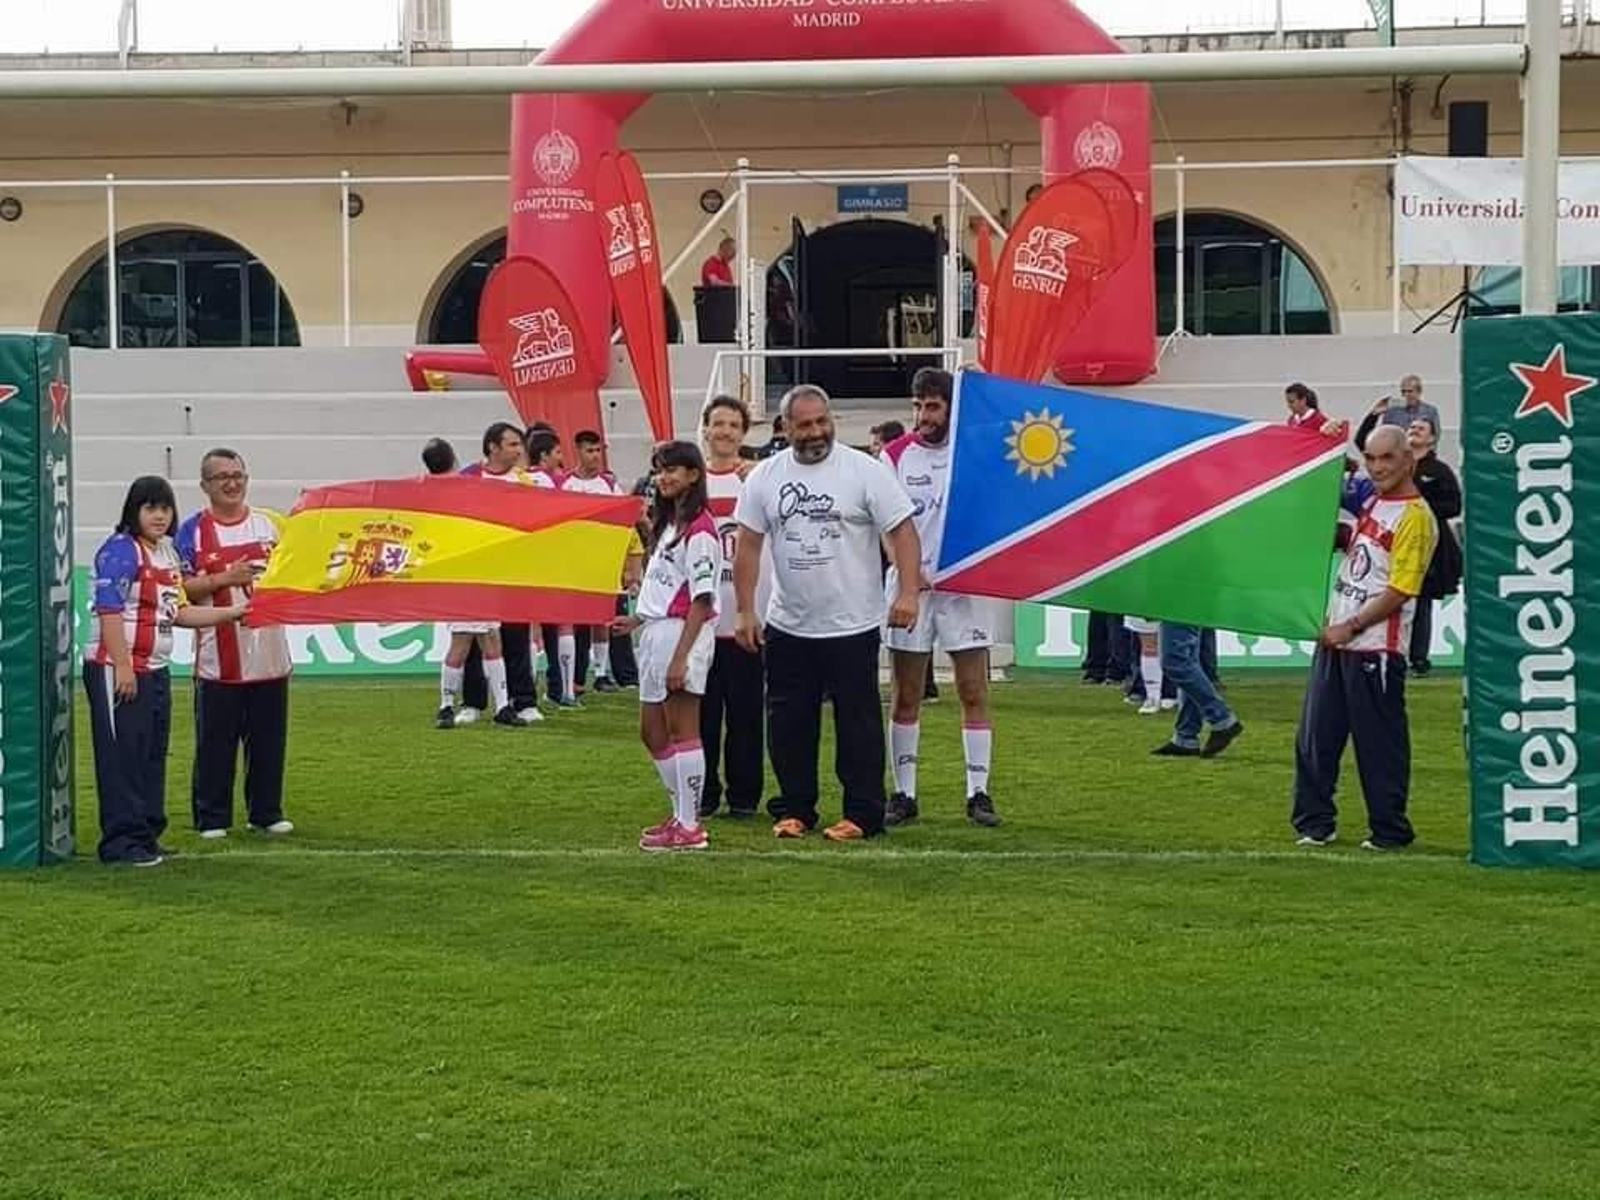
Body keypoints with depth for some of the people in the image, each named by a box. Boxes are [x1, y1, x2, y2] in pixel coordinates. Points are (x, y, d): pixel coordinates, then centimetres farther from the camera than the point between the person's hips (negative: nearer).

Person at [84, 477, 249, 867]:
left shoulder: (169, 553, 15)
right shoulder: (120, 550, -13)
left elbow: (177, 612, 18)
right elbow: (109, 610, -19)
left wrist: (230, 613, 12)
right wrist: (123, 667, -23)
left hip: (155, 671, 9)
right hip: (117, 670, -9)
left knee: (152, 757, 13)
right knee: (123, 757, -7)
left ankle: (147, 835, 21)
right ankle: (121, 842, -4)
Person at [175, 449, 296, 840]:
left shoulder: (271, 524, 9)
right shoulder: (192, 531, 0)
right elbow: (181, 589, -6)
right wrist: (224, 579, -17)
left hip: (270, 653, 3)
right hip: (218, 658, -3)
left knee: (269, 741, 9)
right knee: (215, 743, 2)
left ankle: (266, 813, 19)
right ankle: (212, 818, 11)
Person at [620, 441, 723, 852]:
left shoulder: (699, 530, -12)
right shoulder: (670, 524, 17)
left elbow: (701, 601, -17)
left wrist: (681, 657, -20)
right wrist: (638, 619, 13)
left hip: (683, 633, -10)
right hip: (656, 633, 10)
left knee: (681, 732, -5)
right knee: (653, 733, 14)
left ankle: (689, 828, 0)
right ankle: (682, 814, 23)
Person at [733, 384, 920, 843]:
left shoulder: (864, 470, -7)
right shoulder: (764, 477, 3)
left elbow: (902, 531, -9)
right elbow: (748, 546, 6)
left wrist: (907, 592, -19)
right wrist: (746, 611, 1)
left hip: (853, 627, -4)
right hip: (787, 627, 4)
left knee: (858, 723, 1)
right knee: (788, 724, 10)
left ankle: (863, 814, 10)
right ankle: (795, 810, 22)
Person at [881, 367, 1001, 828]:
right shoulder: (896, 455, 3)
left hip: (964, 584, 0)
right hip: (909, 586, 0)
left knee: (974, 693, -1)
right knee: (906, 697, 4)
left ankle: (978, 793, 5)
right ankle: (904, 794, 11)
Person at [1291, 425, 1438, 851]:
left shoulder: (1415, 516, -13)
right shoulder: (1370, 502, 12)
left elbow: (1401, 589, -18)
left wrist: (1352, 626, -16)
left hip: (1375, 648, -8)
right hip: (1335, 638, 8)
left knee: (1379, 743, 0)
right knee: (1315, 736, 9)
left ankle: (1390, 831, 11)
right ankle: (1315, 823, 18)